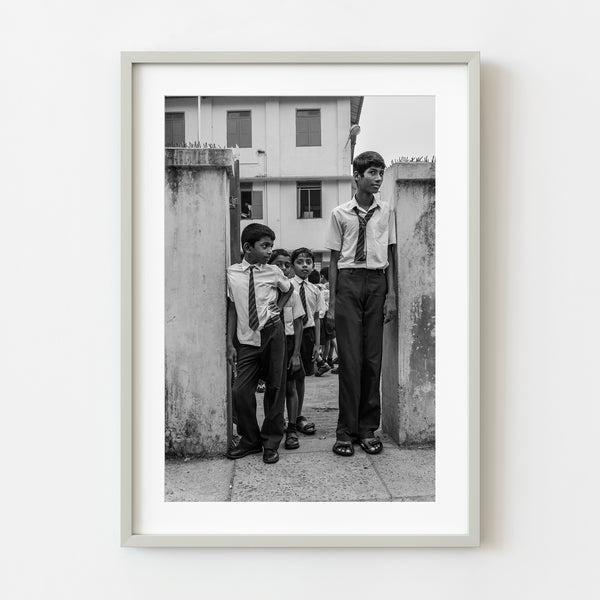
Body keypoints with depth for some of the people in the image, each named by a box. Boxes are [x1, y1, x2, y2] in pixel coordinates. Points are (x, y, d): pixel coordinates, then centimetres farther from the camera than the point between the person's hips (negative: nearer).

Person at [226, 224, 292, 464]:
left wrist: (276, 309, 8)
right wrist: (230, 343, 0)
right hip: (247, 340, 0)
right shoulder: (231, 273, -2)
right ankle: (249, 440, 18)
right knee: (240, 391, -4)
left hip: (272, 334, 0)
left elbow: (289, 290, 20)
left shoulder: (274, 272, -1)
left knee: (274, 388, 5)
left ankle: (271, 442, 20)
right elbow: (232, 308, 2)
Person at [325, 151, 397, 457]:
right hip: (348, 280, -2)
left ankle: (369, 429, 17)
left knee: (373, 357, 5)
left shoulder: (386, 211, 8)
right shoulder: (340, 213, 3)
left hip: (377, 282, 2)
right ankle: (346, 431, 9)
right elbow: (334, 259, 5)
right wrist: (331, 302, 1)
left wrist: (391, 294, 2)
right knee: (349, 357, -1)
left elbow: (391, 256, 9)